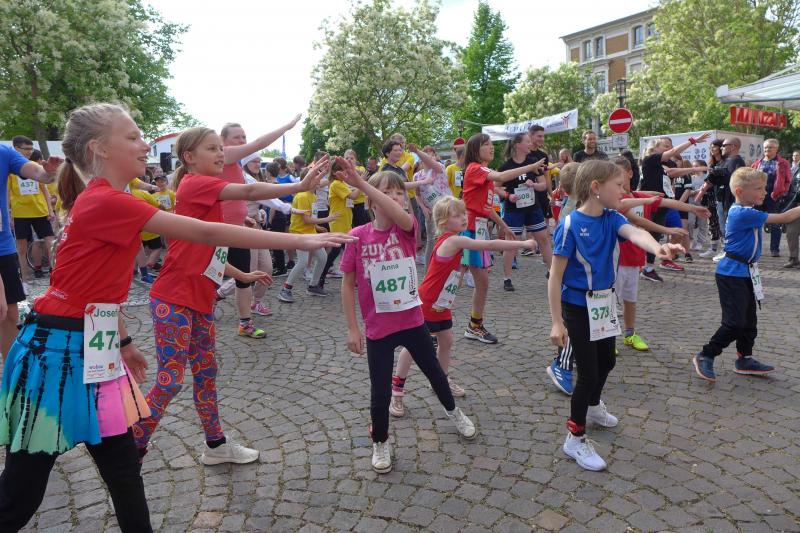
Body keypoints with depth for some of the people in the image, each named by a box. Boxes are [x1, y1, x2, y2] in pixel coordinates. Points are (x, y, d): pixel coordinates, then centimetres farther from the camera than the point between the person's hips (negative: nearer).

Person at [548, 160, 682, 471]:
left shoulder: (611, 218, -2)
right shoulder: (571, 224, -20)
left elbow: (634, 233, -24)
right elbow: (555, 275, -19)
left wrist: (656, 247, -48)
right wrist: (557, 322, -21)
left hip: (603, 303, 7)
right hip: (577, 307, -7)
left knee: (606, 361, 24)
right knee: (588, 372, -1)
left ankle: (593, 407, 53)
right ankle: (575, 439, 17)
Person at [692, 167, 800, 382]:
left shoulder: (745, 211, 10)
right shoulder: (743, 214, -20)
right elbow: (783, 218, -17)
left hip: (746, 274, 10)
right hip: (732, 274, -10)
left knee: (749, 320, 17)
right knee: (735, 323, -10)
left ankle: (745, 359, 29)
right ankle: (705, 356, 2)